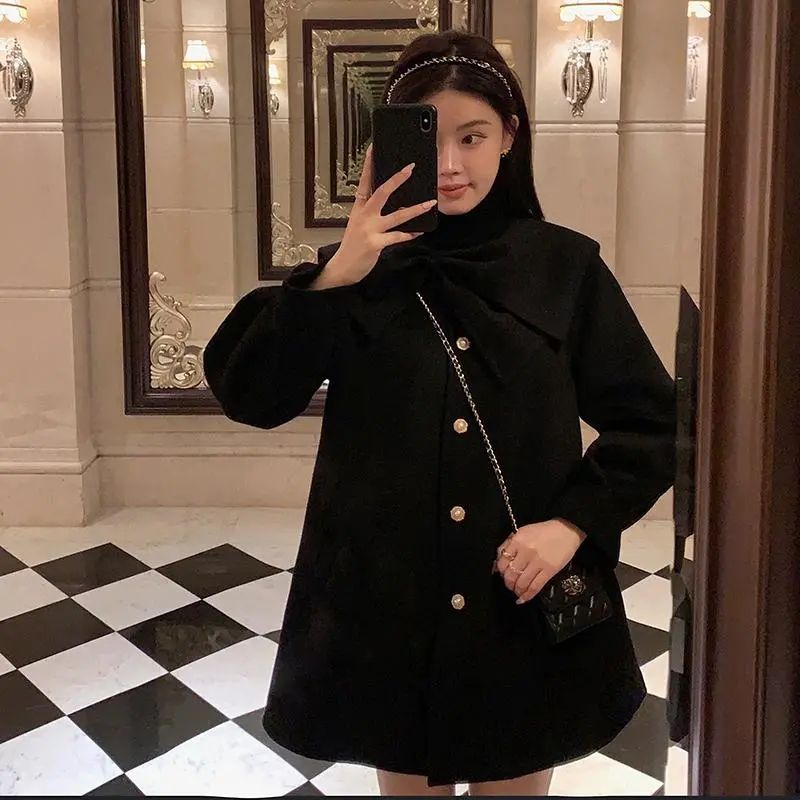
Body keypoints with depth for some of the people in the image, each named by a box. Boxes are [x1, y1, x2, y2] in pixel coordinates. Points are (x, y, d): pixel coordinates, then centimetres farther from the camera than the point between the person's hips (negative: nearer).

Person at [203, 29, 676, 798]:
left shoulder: (565, 266, -3)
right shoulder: (360, 266, -2)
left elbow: (652, 423, 0)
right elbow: (248, 397, -12)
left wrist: (574, 522, -13)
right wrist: (335, 278, -23)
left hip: (527, 609, 0)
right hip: (384, 609, 1)